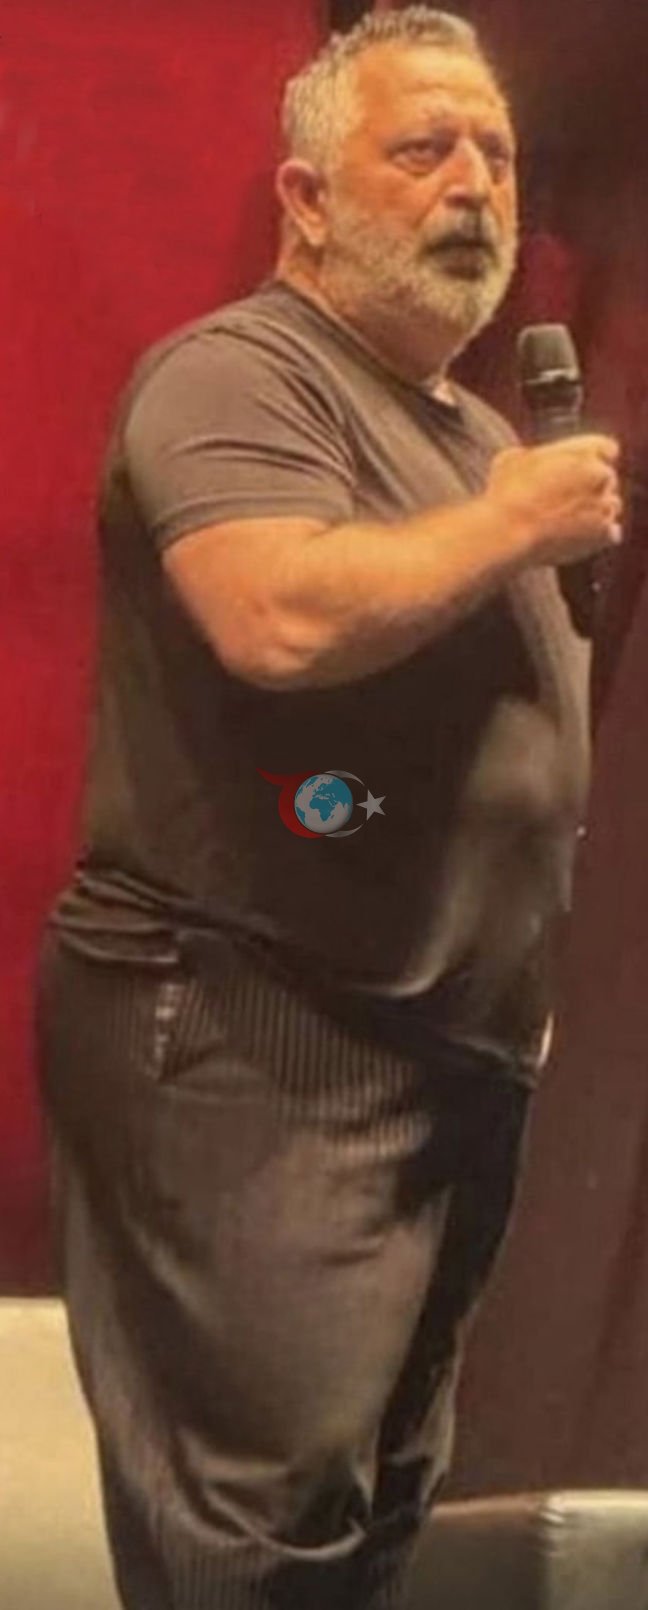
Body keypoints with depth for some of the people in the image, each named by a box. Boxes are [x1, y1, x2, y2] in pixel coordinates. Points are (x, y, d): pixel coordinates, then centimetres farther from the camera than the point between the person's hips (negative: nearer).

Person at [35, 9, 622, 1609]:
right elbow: (286, 619, -31)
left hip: (446, 1045, 9)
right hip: (243, 1041, -9)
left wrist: (516, 982, 18)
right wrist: (514, 522, -15)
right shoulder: (233, 373, -11)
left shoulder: (479, 427, 19)